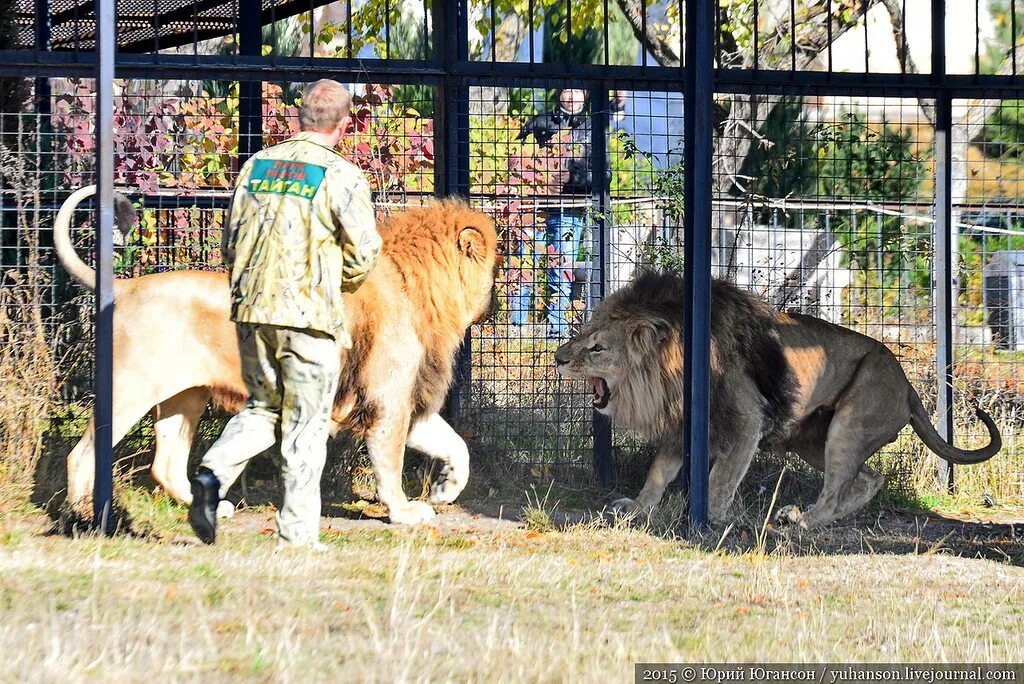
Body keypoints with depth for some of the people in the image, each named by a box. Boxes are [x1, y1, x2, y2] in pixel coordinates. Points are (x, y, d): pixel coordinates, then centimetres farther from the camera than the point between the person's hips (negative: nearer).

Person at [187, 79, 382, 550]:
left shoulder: (256, 165, 8)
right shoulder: (341, 176, -8)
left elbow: (231, 241, 14)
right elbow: (364, 252, -7)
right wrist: (339, 284, 13)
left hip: (252, 311, 5)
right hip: (310, 316, -5)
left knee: (262, 409, 20)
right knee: (305, 427, 4)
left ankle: (213, 473, -5)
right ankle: (297, 537, 5)